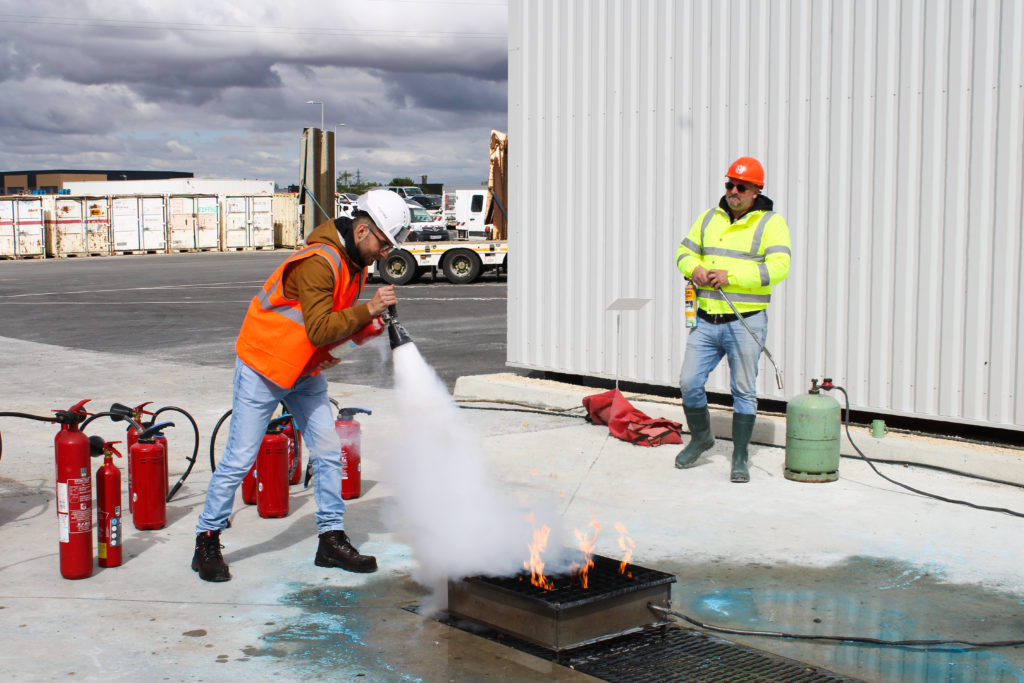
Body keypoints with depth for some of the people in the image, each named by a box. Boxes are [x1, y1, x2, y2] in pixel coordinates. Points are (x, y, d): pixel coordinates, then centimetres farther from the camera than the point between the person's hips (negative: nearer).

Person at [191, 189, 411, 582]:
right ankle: (207, 542, 10)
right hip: (263, 367, -8)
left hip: (306, 372, 8)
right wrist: (368, 309, -28)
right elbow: (319, 329, -31)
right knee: (239, 458, -2)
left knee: (328, 452, 4)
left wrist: (367, 326, -8)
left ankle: (332, 540, 13)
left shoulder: (356, 264, 3)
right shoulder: (319, 263, -26)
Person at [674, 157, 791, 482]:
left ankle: (740, 458, 12)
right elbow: (685, 251, 17)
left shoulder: (771, 223, -4)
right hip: (706, 320, 4)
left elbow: (778, 267, -15)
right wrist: (694, 269, -7)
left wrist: (731, 276, -22)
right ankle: (700, 437, 28)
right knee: (689, 383, 3)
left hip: (745, 322, -4)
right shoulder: (710, 218, 12)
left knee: (744, 390, 1)